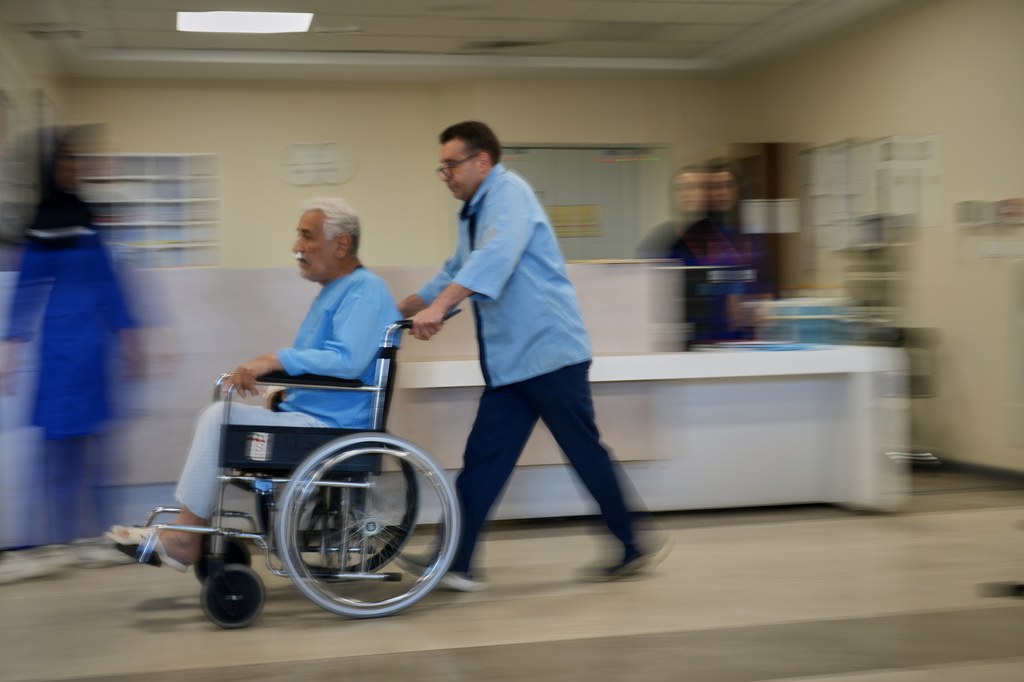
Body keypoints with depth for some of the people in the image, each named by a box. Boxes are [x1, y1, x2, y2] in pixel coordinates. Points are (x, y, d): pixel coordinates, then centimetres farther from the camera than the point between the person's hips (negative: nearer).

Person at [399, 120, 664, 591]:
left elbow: (496, 256, -28)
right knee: (483, 459, 1)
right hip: (508, 363, 9)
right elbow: (452, 275, 31)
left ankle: (632, 549, 16)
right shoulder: (473, 213, 20)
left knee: (586, 455, 1)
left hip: (549, 351, -9)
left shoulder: (509, 192, -10)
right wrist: (399, 312, 24)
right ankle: (456, 565, 1)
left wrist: (438, 307, -37)